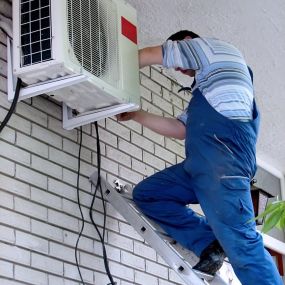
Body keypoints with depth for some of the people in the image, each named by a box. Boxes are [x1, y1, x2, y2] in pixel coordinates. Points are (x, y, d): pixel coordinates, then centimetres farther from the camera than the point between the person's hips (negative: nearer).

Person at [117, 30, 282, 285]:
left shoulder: (214, 47, 13)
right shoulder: (203, 91, 36)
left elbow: (145, 56, 13)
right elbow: (180, 129, 28)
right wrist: (135, 115, 26)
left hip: (224, 159, -10)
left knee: (239, 242, -16)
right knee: (146, 194, 6)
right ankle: (209, 244, -3)